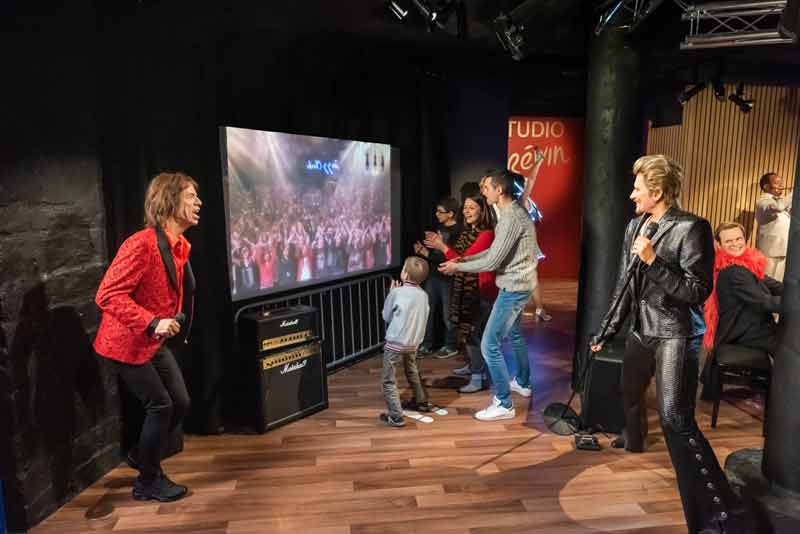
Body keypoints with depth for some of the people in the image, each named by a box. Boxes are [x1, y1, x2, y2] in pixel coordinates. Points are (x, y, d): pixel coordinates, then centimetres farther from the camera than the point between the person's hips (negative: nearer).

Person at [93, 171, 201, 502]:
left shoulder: (180, 246, 5)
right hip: (127, 343, -9)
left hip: (155, 342, 9)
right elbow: (107, 295, -26)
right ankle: (148, 482, 19)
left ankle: (141, 456, 35)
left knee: (181, 402, 10)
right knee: (160, 405, -2)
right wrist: (152, 323, -31)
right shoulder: (142, 243, -24)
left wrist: (163, 326, 11)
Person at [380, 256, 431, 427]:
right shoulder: (423, 295, 0)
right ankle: (421, 402, 43)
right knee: (413, 373, 29)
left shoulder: (396, 293, -15)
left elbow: (386, 317, -3)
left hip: (395, 343, -6)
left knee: (388, 380, 2)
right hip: (414, 343, 6)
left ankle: (396, 416, -1)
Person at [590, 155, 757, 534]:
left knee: (675, 419, -16)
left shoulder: (690, 229, -15)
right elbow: (624, 285, 12)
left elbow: (698, 291, -18)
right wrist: (606, 330, 13)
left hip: (674, 335, -7)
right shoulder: (635, 226, 5)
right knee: (630, 392, 25)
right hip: (641, 330, 8)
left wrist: (654, 261, -26)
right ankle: (633, 439, 57)